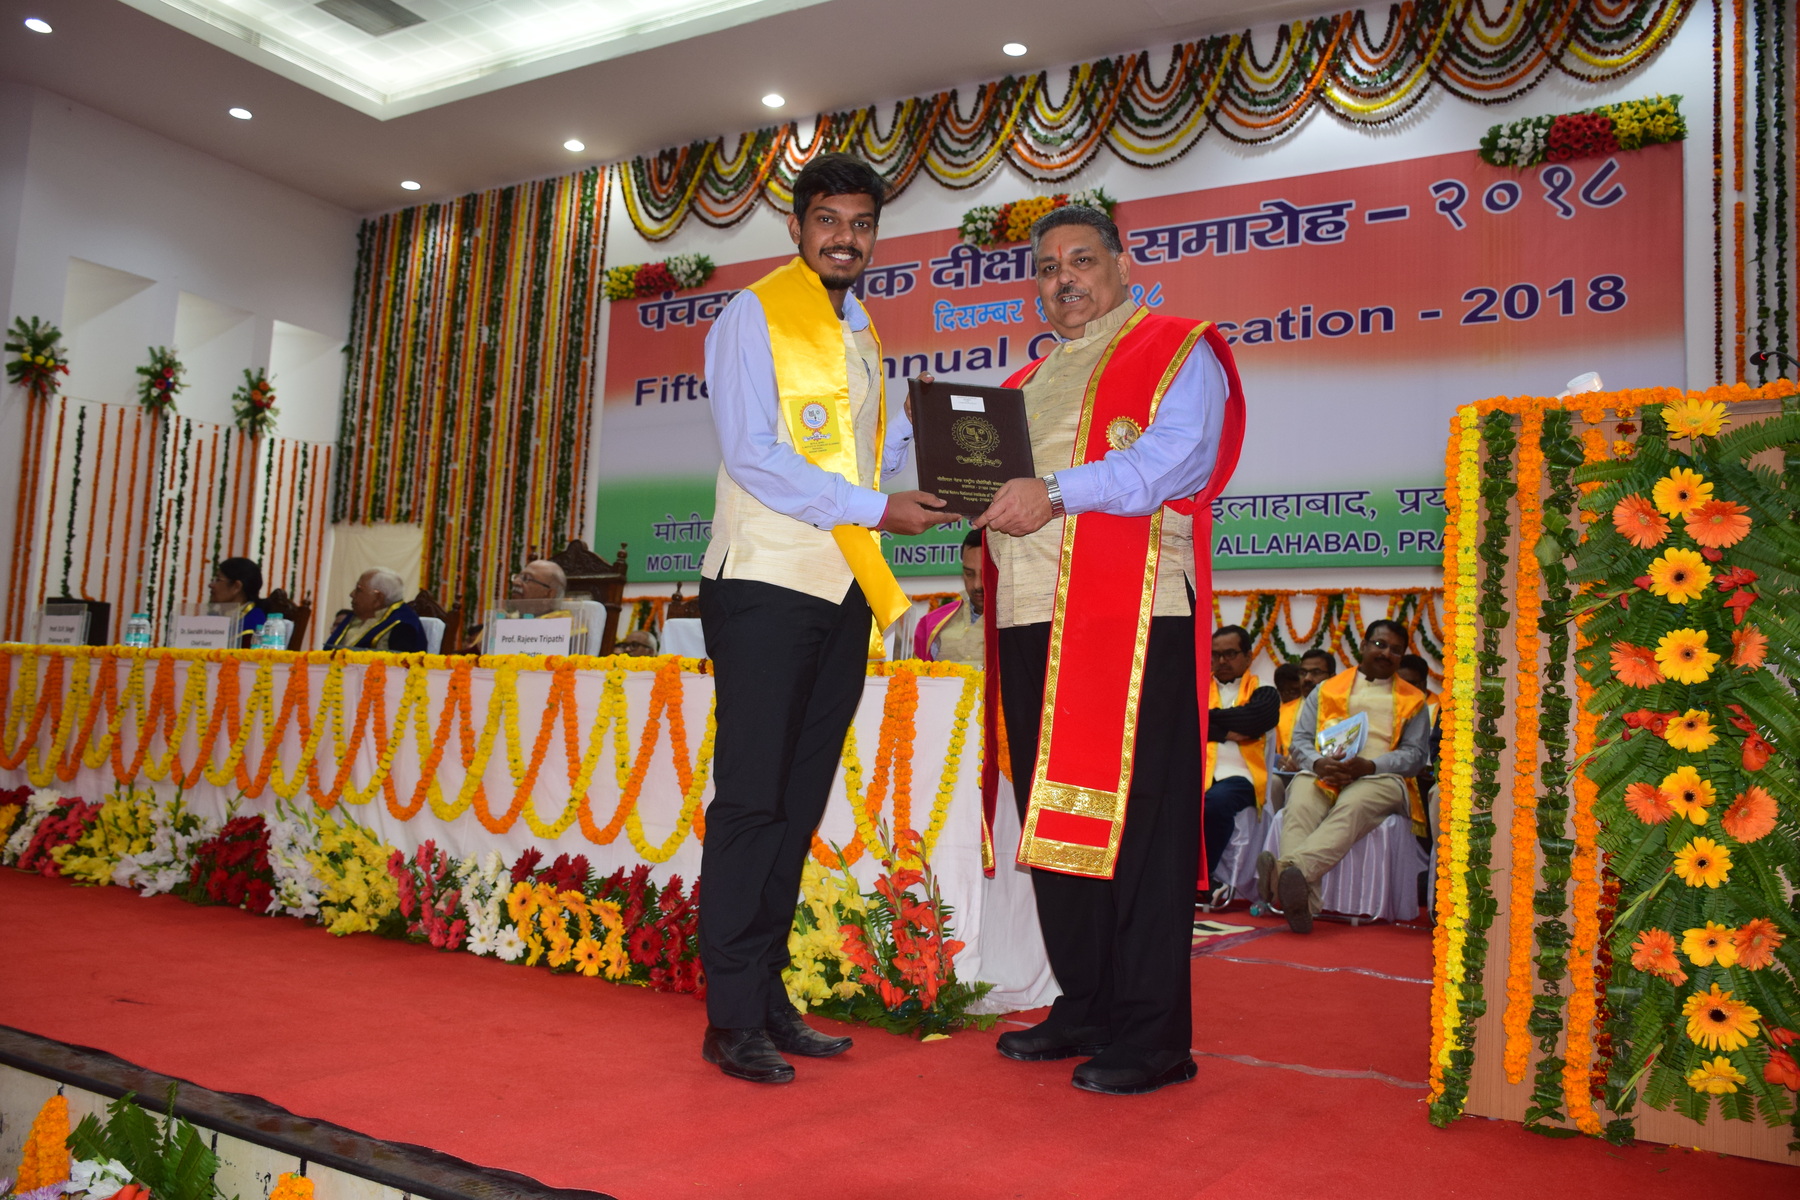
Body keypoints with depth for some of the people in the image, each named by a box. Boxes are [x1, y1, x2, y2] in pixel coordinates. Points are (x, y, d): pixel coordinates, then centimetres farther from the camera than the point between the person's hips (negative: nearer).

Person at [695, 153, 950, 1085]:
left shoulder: (863, 335, 20)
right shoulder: (754, 316, -2)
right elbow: (752, 456, -13)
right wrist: (876, 509, -15)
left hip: (843, 590, 7)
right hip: (765, 585, -7)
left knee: (800, 801, 9)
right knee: (751, 798, -5)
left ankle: (770, 996, 18)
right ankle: (732, 1018, 3)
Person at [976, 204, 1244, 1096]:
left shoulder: (1176, 351, 5)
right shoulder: (1025, 383, 27)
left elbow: (1177, 455, -11)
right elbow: (996, 478, 25)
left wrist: (1056, 491, -21)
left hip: (1132, 618, -7)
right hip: (1032, 619, 7)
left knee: (1134, 818, -7)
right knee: (1053, 816, 8)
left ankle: (1150, 1035, 1)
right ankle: (1085, 1009, 20)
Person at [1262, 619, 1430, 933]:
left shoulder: (1412, 700, 22)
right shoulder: (1327, 690, 25)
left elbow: (1417, 754, 8)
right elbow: (1301, 739, 15)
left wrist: (1368, 765, -11)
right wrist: (1318, 763, -10)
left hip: (1379, 778, -1)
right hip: (1322, 774, 2)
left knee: (1351, 809, -39)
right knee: (1299, 809, -36)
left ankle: (1290, 868, -66)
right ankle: (1302, 902, -58)